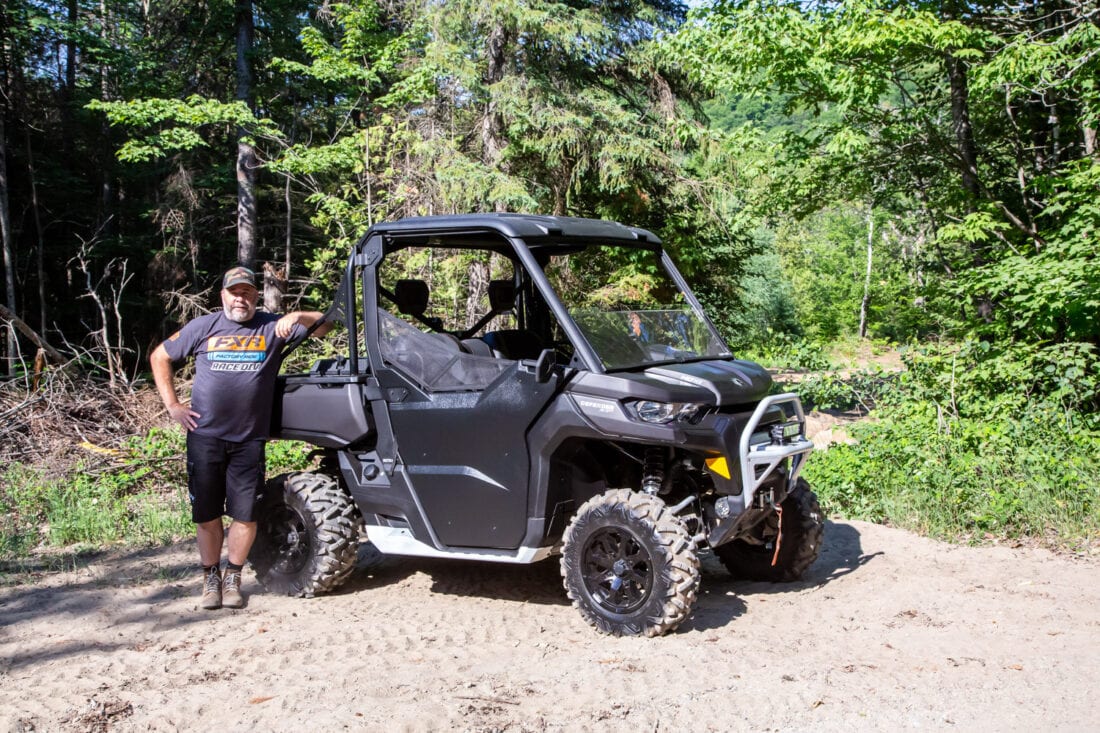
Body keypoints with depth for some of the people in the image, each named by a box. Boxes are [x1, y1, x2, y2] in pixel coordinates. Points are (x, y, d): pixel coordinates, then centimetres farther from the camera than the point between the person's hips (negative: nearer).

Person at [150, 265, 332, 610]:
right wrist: (172, 405, 5)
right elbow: (160, 357, 13)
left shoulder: (272, 327, 3)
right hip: (205, 436, 1)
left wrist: (297, 316, -20)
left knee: (246, 514, 1)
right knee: (206, 513, 8)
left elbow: (324, 326, 0)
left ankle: (233, 578, 21)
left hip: (249, 439, 0)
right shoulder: (204, 327, 5)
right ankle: (211, 577, 25)